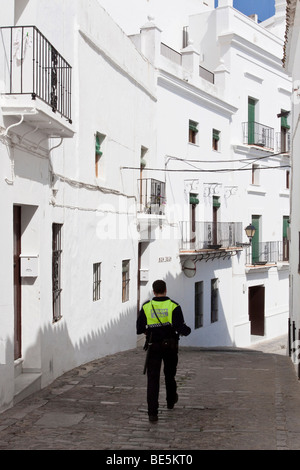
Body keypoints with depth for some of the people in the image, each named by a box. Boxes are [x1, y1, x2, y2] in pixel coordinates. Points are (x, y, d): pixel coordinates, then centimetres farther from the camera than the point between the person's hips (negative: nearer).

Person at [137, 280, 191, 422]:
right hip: (170, 346, 1)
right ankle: (171, 401, 44)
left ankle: (152, 413, -10)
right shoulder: (174, 306, -10)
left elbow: (139, 329, -1)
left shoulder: (146, 307, -5)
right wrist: (187, 330, 6)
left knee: (153, 378, 0)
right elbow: (180, 327, -17)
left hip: (153, 347, -1)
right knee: (170, 373, 23)